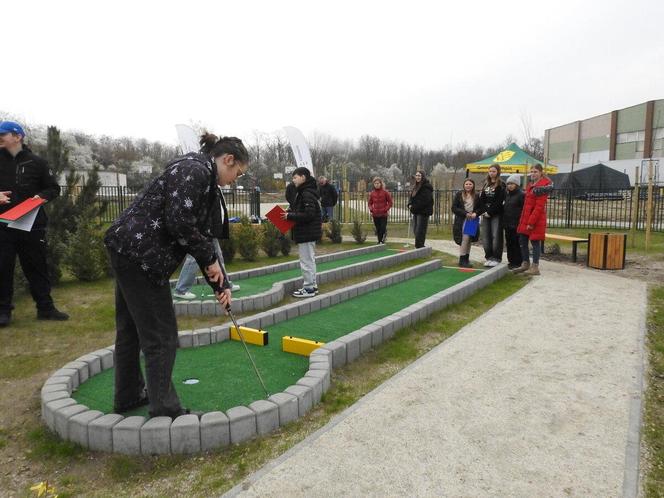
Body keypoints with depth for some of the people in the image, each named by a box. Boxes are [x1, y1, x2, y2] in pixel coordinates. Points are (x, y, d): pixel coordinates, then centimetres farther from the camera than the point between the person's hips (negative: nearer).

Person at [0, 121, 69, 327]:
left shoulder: (36, 162, 3)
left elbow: (54, 188, 9)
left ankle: (45, 308, 14)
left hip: (32, 224, -1)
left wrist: (41, 196, -11)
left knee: (37, 267, 6)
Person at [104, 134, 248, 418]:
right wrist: (210, 260, -10)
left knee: (131, 328, 19)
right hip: (140, 254, -10)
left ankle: (128, 397, 35)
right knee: (161, 335, -2)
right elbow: (179, 223, -23)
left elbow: (204, 236, 17)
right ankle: (165, 410, 10)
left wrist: (220, 284, 14)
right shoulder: (195, 170, -13)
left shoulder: (206, 181, 17)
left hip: (130, 251, 10)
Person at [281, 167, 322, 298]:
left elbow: (309, 215, -25)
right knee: (309, 260, 17)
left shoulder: (307, 194, -19)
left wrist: (290, 216, -19)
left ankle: (309, 289, 6)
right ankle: (312, 286, 27)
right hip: (308, 233, 10)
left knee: (306, 261, -2)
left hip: (306, 234, -10)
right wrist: (290, 212, 0)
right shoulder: (303, 192, 13)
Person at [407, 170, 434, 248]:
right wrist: (410, 204, -1)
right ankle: (418, 246, 24)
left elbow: (425, 200, -21)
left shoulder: (426, 187, -13)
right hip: (416, 211, 9)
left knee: (419, 230, -8)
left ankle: (419, 247, -1)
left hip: (423, 212, -9)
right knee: (415, 230, 13)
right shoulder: (416, 186, 15)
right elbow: (411, 196, 19)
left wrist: (414, 206, -18)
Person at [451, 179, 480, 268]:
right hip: (461, 221, -4)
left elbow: (479, 208, 13)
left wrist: (475, 213, -9)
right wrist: (465, 213, -13)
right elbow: (454, 208, -4)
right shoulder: (459, 194, 1)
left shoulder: (476, 196, 10)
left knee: (469, 240, 6)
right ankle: (462, 260, -4)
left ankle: (466, 259, 15)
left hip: (472, 221, 4)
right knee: (465, 238, -13)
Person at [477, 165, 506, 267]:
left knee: (496, 236, -6)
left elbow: (499, 201, -11)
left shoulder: (501, 185, -3)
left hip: (496, 215, -6)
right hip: (485, 214, 6)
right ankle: (488, 257, 14)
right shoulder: (486, 184, 15)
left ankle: (496, 258, 1)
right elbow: (481, 199, 11)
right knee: (486, 237, 5)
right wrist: (483, 211, -3)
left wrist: (490, 212, -13)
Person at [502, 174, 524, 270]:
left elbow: (524, 209, -12)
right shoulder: (507, 194, 14)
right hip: (507, 224, 8)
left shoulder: (521, 195, -9)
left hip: (516, 224, -8)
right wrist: (504, 222, 17)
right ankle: (511, 261, 22)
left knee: (516, 244, -3)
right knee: (509, 243, 12)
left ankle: (517, 263, 4)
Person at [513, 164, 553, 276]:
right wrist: (523, 219, 14)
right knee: (522, 241, 13)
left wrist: (531, 222, -20)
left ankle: (535, 267, 6)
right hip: (526, 218, 9)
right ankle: (525, 264, 25)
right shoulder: (531, 184, 15)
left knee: (535, 242, -2)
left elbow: (539, 207, -18)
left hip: (536, 219, -9)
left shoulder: (542, 186, -13)